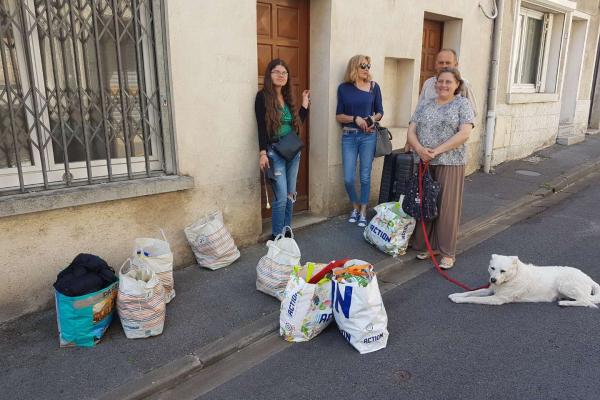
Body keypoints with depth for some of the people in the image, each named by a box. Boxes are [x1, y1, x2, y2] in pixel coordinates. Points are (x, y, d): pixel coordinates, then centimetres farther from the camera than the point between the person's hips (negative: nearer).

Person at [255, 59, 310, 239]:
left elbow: (297, 123, 14)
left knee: (291, 195, 11)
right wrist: (262, 153, -19)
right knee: (281, 197, -8)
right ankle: (277, 236, 6)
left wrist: (305, 103, 11)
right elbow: (261, 126, -12)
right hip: (275, 151, -6)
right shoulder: (263, 96, -6)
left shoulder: (288, 97, 12)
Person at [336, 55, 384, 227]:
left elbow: (379, 111, 9)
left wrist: (373, 119, -12)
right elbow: (338, 116, 3)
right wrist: (355, 118, -13)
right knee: (348, 178, -1)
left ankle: (363, 212, 18)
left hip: (368, 136, 0)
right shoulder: (343, 88, 3)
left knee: (365, 177, 3)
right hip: (349, 136, 0)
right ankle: (355, 207, 25)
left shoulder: (374, 86, 3)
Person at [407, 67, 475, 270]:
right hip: (424, 163, 4)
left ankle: (447, 252, 11)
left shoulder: (462, 104, 1)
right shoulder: (424, 105, 13)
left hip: (450, 163, -4)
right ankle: (425, 245, 21)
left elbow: (464, 133, -11)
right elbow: (411, 131, 6)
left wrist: (438, 150, -17)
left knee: (446, 206, 0)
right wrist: (420, 149, -14)